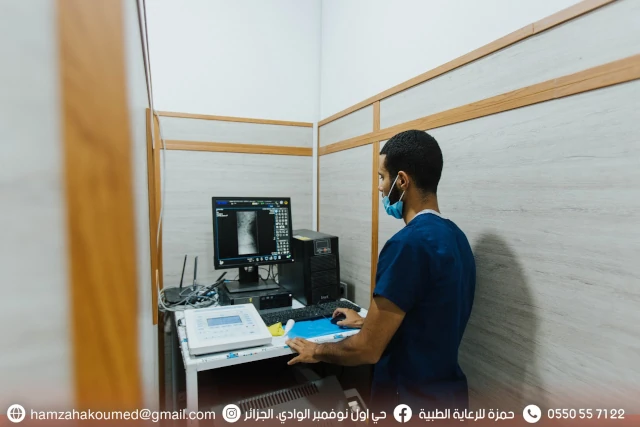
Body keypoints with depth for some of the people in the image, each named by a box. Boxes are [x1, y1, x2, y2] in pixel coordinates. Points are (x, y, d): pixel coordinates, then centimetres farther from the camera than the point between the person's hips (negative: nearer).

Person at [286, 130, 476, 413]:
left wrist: (316, 351, -5)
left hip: (412, 402, -8)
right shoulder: (455, 236, 0)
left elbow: (367, 350, -23)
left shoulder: (408, 244, -29)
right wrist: (368, 321, 21)